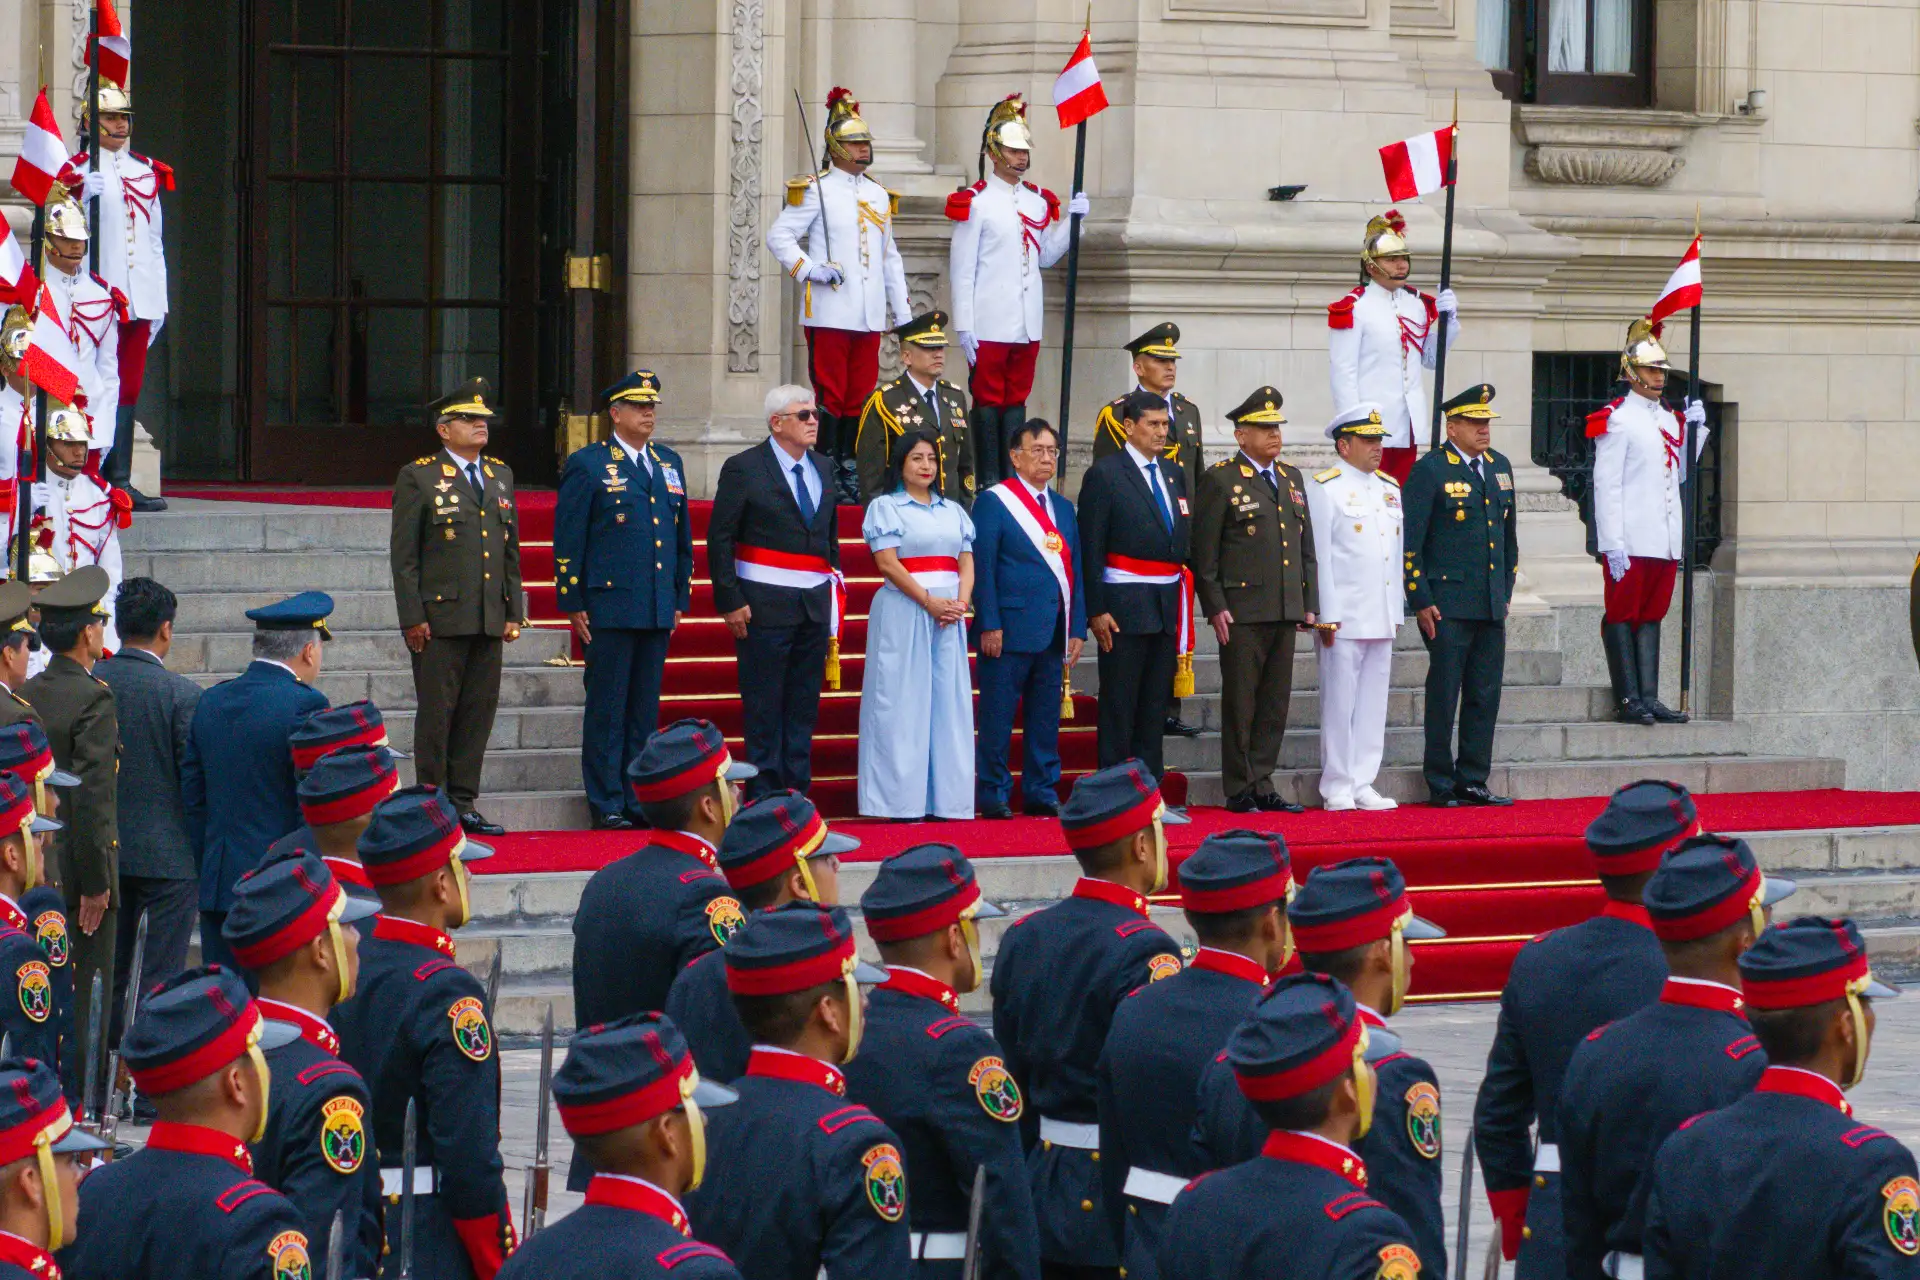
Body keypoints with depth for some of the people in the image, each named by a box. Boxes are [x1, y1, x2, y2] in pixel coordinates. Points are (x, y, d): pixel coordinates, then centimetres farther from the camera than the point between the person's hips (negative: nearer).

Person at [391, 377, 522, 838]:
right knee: (437, 714, -2)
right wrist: (412, 617, -10)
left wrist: (513, 610, 13)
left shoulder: (500, 476, 16)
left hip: (488, 621, 6)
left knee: (478, 713, 6)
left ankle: (463, 804, 13)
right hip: (440, 618, -6)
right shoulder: (419, 477, -2)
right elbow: (403, 554, -5)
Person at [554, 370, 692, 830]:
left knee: (645, 710, 8)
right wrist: (573, 604, -7)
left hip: (658, 610, 5)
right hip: (609, 606, -5)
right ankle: (606, 805, 0)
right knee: (607, 709, -3)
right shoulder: (588, 465, -2)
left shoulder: (669, 463, 16)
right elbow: (568, 538, -3)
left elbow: (683, 536, 21)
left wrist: (681, 598, 16)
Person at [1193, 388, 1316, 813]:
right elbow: (1204, 551, -6)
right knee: (1240, 703, -1)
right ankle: (1239, 791, 4)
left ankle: (1262, 785, 14)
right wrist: (1215, 606, -12)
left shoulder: (1292, 479, 17)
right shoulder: (1219, 481, -3)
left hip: (1286, 612, 6)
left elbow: (1306, 547, 20)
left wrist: (1309, 603, 14)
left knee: (1276, 703, 7)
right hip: (1242, 612, -6)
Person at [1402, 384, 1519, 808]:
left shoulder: (1499, 466, 14)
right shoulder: (1430, 471, -7)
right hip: (1448, 607, -6)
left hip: (1491, 607, 6)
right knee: (1444, 696, -1)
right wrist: (1420, 600, -11)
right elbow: (1409, 541, -8)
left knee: (1486, 695, 7)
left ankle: (1473, 781, 14)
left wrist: (1506, 591, 18)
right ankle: (1441, 785, 5)